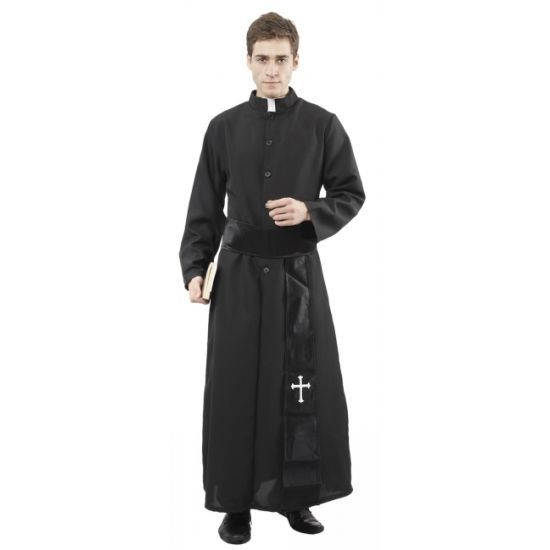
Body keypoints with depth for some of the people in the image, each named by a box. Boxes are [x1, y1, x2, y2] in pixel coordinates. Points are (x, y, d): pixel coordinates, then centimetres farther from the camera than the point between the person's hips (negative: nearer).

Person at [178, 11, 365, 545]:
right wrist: (195, 268, -5)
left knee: (304, 387, 4)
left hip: (298, 271, 0)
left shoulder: (321, 125, 2)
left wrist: (309, 212, -13)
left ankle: (296, 495, 23)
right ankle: (237, 501, 17)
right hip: (239, 272, 0)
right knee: (236, 387, 2)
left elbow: (351, 193, 5)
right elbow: (204, 208, 5)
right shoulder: (225, 127, 4)